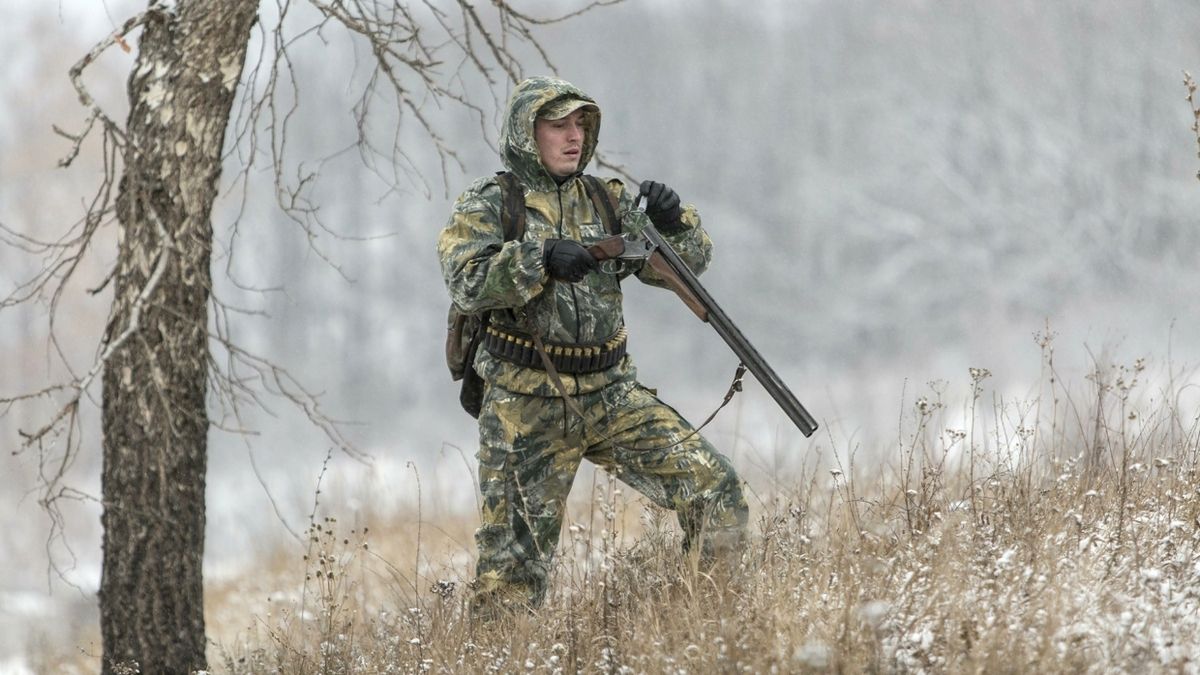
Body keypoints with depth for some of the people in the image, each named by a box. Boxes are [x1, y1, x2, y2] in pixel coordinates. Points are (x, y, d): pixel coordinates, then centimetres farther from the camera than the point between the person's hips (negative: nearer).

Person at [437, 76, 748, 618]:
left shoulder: (606, 201, 11)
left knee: (713, 487, -9)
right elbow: (467, 283, -17)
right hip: (527, 408, -3)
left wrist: (673, 222, -13)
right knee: (514, 556, -1)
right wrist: (540, 258, -30)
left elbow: (684, 266, 8)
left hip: (611, 395, 3)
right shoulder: (486, 206, 0)